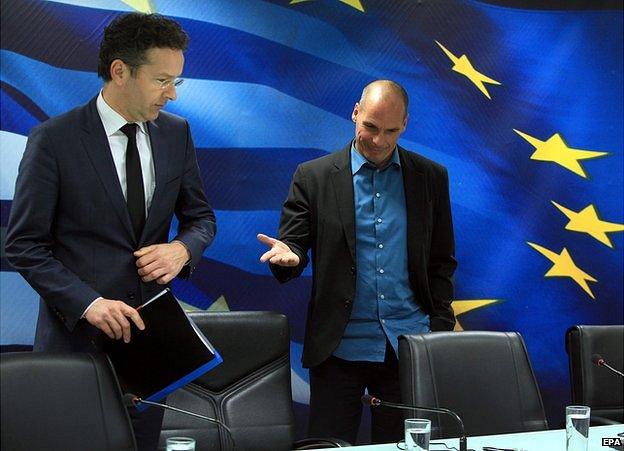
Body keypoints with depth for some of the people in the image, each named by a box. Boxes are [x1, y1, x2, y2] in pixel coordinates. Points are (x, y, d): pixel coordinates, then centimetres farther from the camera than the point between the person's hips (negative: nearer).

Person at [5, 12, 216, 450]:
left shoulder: (176, 133, 3)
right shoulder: (54, 139, -10)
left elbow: (201, 217, 13)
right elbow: (24, 246, -9)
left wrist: (183, 249, -10)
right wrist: (88, 303, -21)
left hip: (150, 331, 4)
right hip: (78, 332, -4)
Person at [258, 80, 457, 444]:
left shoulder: (431, 177, 7)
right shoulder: (314, 176, 3)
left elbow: (442, 262, 10)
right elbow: (294, 246, 2)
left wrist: (441, 330, 2)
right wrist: (288, 256, -22)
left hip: (408, 346, 1)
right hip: (340, 347, -1)